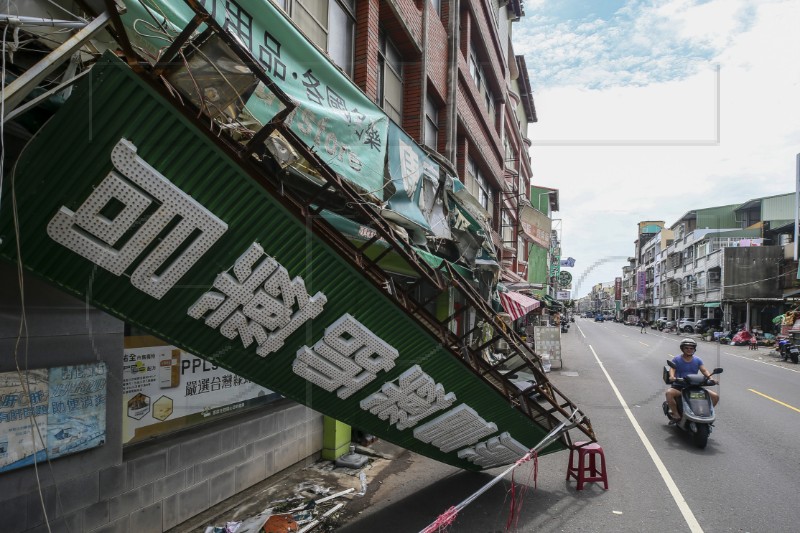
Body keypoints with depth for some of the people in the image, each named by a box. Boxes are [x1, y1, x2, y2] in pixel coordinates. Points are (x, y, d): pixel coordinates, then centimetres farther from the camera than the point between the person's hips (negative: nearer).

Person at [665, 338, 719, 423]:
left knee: (715, 396, -10)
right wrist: (672, 376, -34)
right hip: (679, 386, -3)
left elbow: (704, 370, 0)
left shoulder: (698, 360, 13)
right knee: (669, 393, -35)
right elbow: (672, 368, -11)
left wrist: (710, 378, -21)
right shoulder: (676, 359, 3)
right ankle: (676, 415, -21)